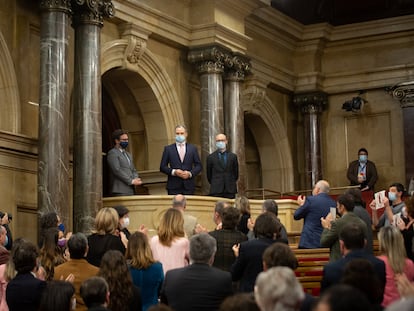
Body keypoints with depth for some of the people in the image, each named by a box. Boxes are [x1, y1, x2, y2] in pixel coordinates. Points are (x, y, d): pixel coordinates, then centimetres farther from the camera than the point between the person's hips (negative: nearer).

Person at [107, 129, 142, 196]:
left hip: (131, 190, 7)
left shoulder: (128, 155, 26)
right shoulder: (112, 153, -2)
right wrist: (131, 181, -13)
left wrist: (135, 180, 1)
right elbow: (117, 170, -12)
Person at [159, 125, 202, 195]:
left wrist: (190, 173, -9)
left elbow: (199, 165, 9)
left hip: (188, 186, 1)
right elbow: (162, 167, 5)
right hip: (173, 187, -1)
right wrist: (174, 172, -12)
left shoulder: (193, 148, 10)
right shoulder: (168, 149, 7)